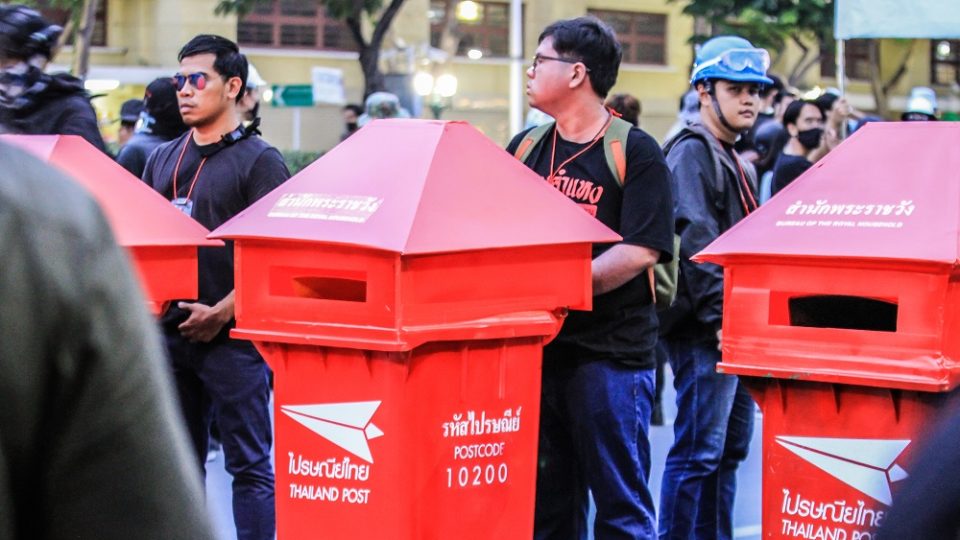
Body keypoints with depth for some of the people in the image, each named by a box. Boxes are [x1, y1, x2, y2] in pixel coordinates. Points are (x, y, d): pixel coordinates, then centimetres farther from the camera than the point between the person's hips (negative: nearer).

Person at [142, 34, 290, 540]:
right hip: (170, 331, 6)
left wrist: (222, 312, -18)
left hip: (232, 334, -6)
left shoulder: (259, 160, -3)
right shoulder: (162, 159, 15)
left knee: (248, 465, -2)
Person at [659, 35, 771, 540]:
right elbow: (696, 243, -19)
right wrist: (718, 317, -23)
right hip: (704, 331, -10)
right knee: (698, 452, -9)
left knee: (730, 447, 14)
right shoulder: (692, 152, -10)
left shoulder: (738, 163, 20)